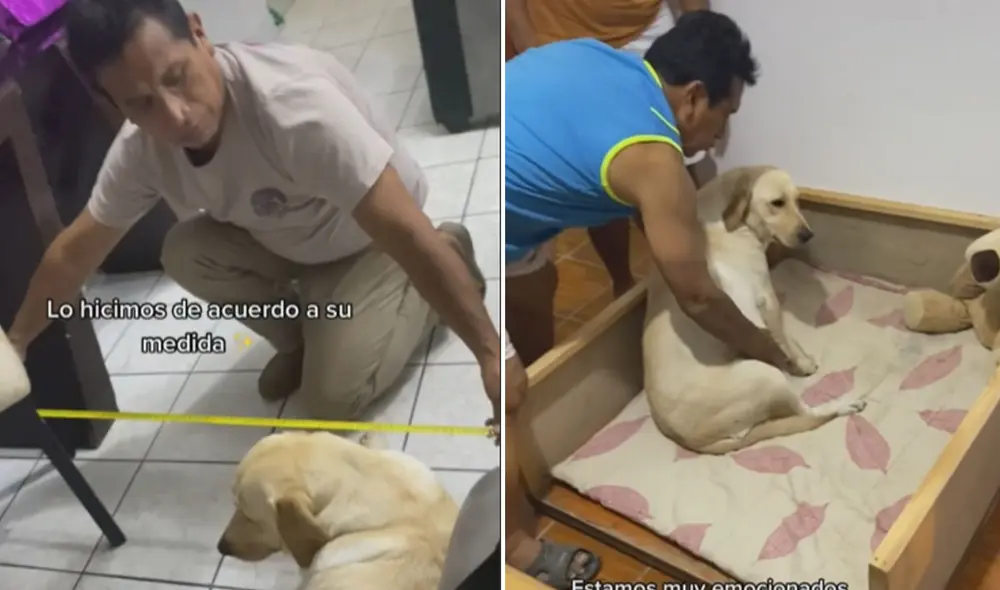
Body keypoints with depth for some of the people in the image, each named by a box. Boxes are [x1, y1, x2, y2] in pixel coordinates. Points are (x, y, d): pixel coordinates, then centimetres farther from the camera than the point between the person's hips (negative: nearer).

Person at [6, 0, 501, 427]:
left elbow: (407, 235, -42)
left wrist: (490, 354, -42)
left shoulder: (293, 106, -41)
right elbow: (74, 252, -2)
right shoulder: (140, 148, -19)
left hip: (370, 240, -5)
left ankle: (450, 261, 5)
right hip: (280, 237, 5)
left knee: (334, 397, -14)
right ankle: (300, 338, 7)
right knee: (184, 252, -19)